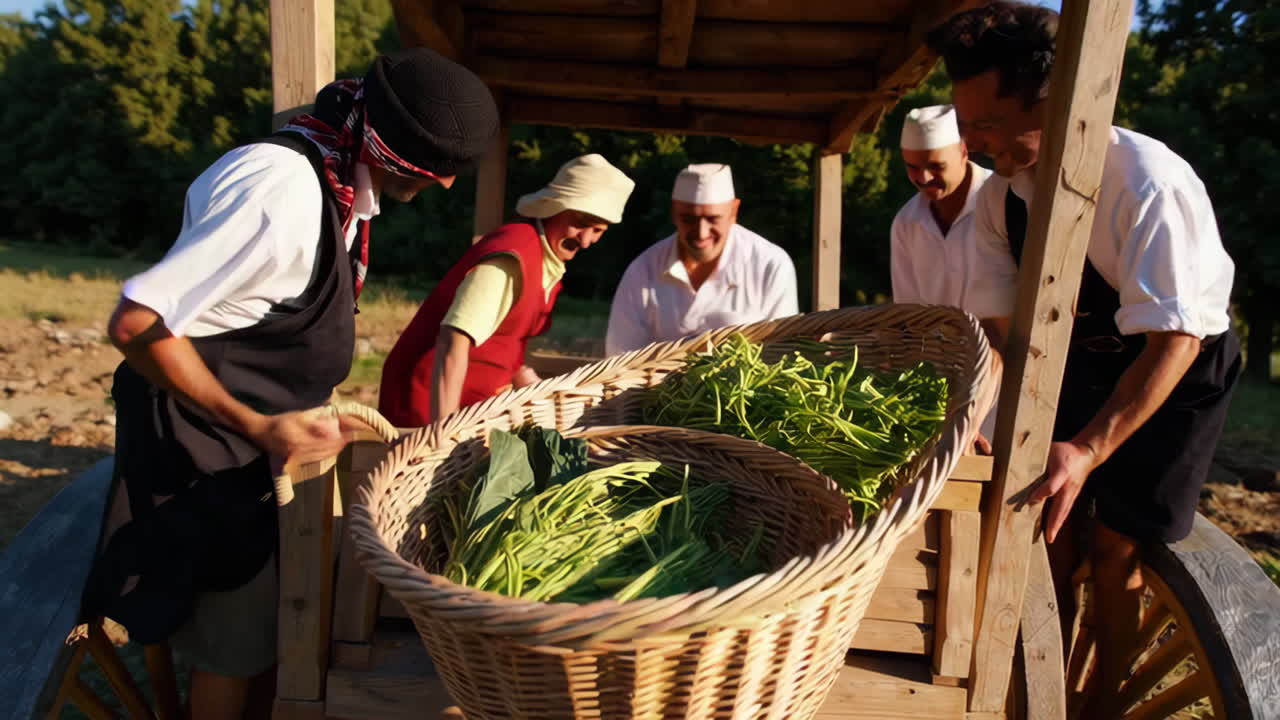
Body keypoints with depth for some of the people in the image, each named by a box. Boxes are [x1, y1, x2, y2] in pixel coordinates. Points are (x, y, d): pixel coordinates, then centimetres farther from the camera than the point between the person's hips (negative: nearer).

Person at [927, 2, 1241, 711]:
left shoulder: (1149, 183, -32)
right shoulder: (999, 197, -14)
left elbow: (1176, 338, -32)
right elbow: (1001, 321, -8)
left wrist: (1088, 450, -40)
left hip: (1178, 369, -5)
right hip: (1079, 360, 5)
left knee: (1118, 547, -3)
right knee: (1046, 521, 7)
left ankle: (1107, 700, 23)